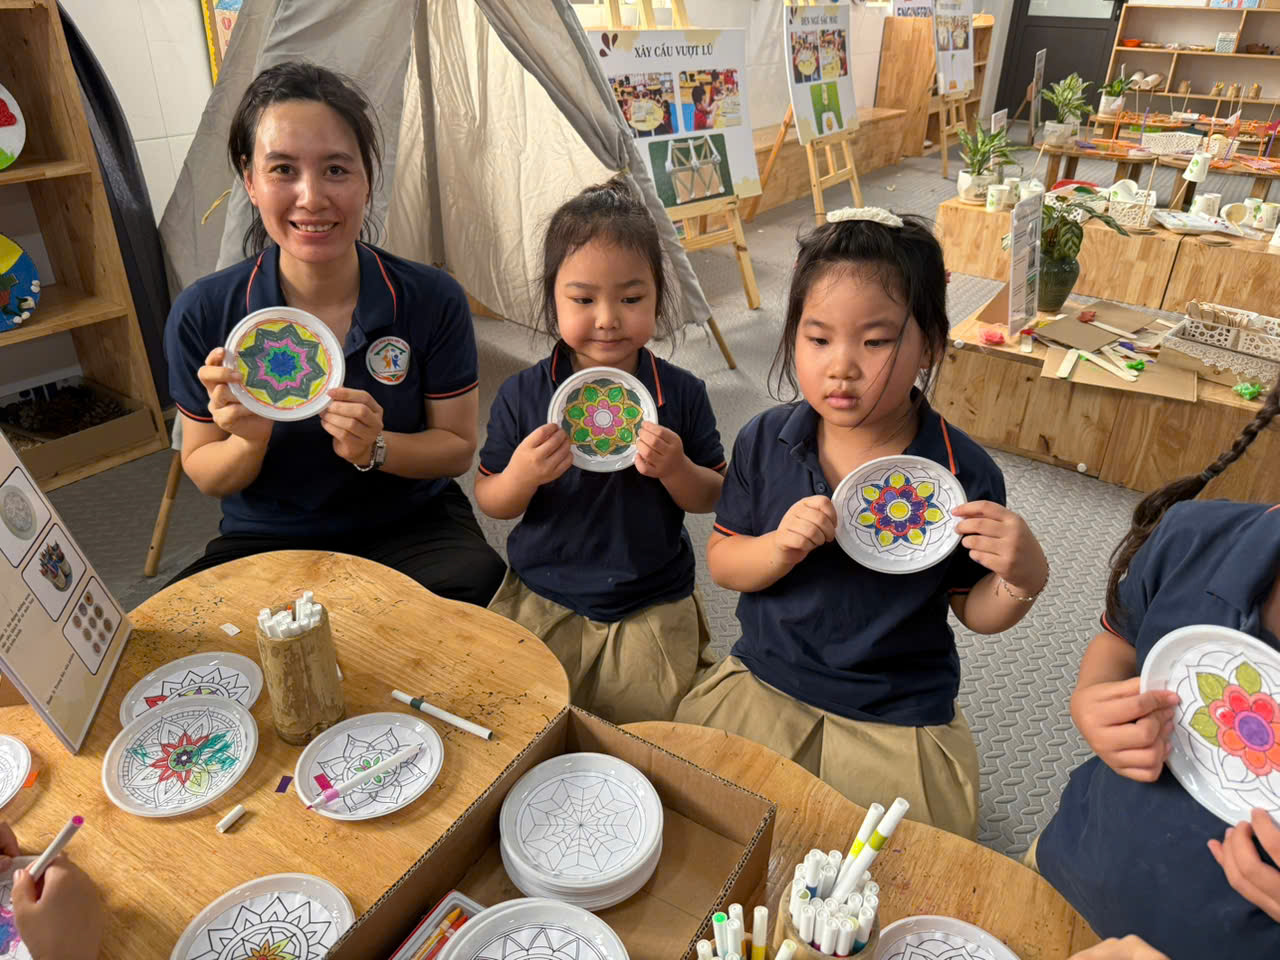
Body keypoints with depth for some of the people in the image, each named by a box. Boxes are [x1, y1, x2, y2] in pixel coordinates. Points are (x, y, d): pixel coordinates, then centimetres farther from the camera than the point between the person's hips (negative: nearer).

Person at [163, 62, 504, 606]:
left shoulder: (433, 300, -12)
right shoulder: (202, 315, -11)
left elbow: (457, 448, -5)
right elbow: (204, 475, 0)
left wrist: (374, 448, -25)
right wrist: (250, 441, -24)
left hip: (412, 528, 0)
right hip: (265, 540, 1)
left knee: (476, 581, -32)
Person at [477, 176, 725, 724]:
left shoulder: (681, 394, -7)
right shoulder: (523, 397, -8)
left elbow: (712, 498, -1)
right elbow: (489, 502, -1)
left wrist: (675, 468, -22)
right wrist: (522, 476, -23)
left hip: (652, 607, 0)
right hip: (542, 601, 1)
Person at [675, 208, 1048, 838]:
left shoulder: (964, 475, -15)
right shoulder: (765, 442, -10)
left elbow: (975, 613, -4)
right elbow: (721, 563, -4)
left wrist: (1022, 579, -25)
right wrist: (778, 549, -24)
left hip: (898, 723, -1)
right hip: (763, 683, 2)